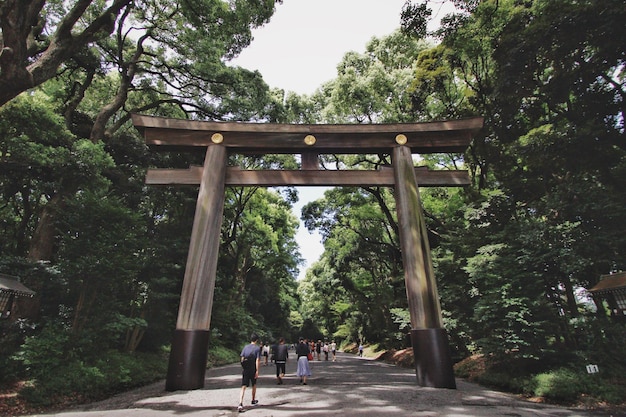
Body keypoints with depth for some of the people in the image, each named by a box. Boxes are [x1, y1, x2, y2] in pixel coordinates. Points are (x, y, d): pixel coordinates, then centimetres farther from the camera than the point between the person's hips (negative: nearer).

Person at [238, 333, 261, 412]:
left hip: (245, 370, 1)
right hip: (253, 369, -1)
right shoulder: (257, 348, -6)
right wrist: (257, 371, -11)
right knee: (254, 385, 22)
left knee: (243, 387, -1)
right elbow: (257, 360, -12)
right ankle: (253, 400, 37)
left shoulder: (245, 347, 4)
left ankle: (240, 404, -19)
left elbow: (242, 359, 4)